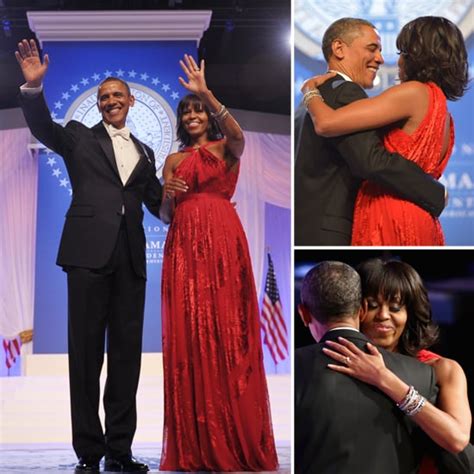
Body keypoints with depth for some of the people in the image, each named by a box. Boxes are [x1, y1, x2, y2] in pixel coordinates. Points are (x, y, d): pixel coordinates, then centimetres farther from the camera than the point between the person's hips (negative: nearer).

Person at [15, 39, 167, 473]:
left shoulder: (144, 153, 21)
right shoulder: (80, 137, 12)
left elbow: (158, 203, 18)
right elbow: (42, 127, -4)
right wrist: (33, 87, -21)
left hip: (130, 257, 4)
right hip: (90, 250, -3)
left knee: (127, 352, 3)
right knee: (86, 351, -2)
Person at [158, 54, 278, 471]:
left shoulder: (226, 149, 9)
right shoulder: (174, 159, 19)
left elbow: (238, 133, -16)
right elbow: (166, 215, 17)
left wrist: (207, 93, -25)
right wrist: (167, 196, -5)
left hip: (222, 241, -3)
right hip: (185, 246, 3)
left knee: (226, 327, -7)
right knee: (188, 331, -2)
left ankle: (236, 439, 0)